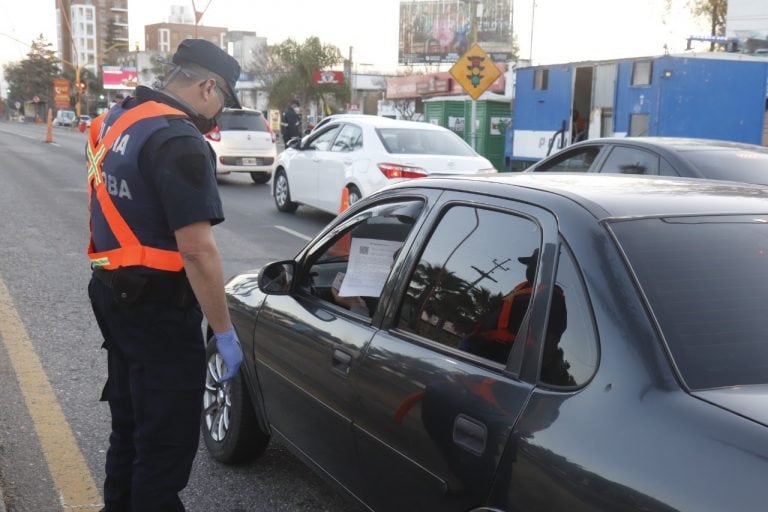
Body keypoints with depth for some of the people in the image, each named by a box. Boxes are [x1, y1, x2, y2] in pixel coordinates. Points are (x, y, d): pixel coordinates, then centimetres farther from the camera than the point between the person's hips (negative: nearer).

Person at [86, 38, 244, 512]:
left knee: (131, 421, 24)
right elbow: (197, 250, -25)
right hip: (158, 308, -10)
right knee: (167, 438, 3)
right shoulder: (178, 140, -20)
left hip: (114, 293, 10)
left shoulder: (117, 120, 9)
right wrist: (225, 332, -19)